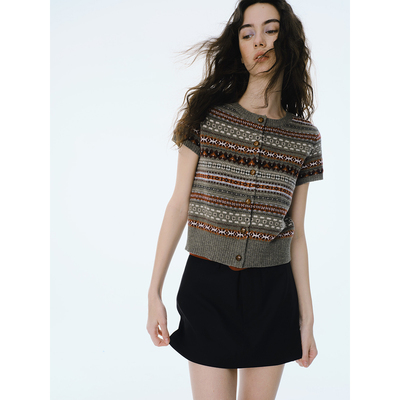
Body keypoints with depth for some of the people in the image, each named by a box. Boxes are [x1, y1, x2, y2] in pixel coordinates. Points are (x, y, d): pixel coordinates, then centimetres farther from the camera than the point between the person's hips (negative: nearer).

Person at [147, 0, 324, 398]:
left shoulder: (305, 137, 1)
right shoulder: (206, 116, -4)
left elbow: (296, 233, 5)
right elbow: (178, 206, -2)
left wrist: (307, 317, 6)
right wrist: (154, 294, -4)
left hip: (273, 292, 2)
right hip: (207, 286, -2)